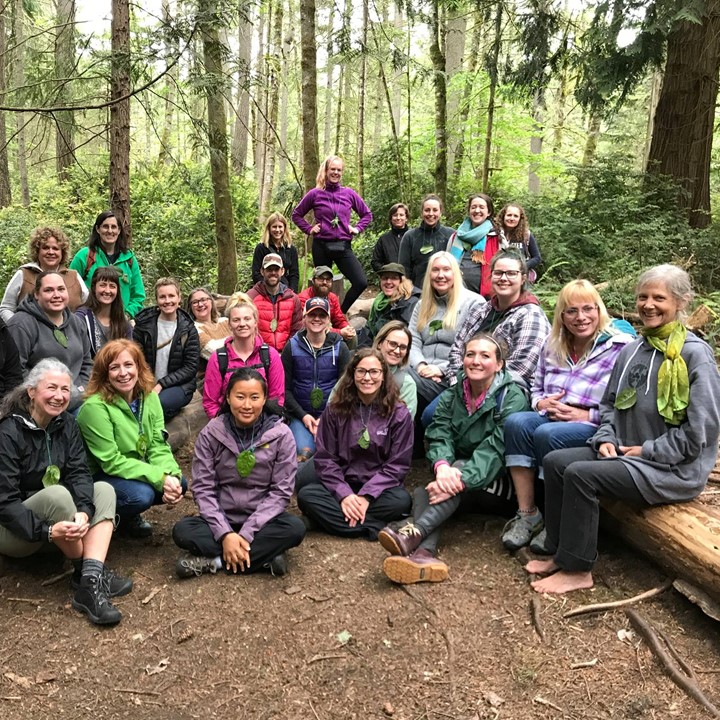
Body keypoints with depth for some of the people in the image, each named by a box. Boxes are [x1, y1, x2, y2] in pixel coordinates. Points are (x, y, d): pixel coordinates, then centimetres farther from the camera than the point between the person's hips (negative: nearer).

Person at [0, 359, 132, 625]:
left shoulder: (66, 424, -2)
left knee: (104, 490, -14)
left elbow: (78, 473, -11)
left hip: (55, 513, 7)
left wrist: (83, 512, -31)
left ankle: (90, 583, -29)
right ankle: (85, 573, -14)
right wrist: (47, 531, -36)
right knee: (57, 494, -34)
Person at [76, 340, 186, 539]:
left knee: (179, 483, -12)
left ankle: (130, 516, 12)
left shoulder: (149, 397, -4)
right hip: (98, 477, -7)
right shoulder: (95, 407, -24)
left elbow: (158, 446, -6)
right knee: (141, 494, -31)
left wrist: (172, 476, -26)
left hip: (136, 470, 7)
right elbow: (112, 462, -25)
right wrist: (160, 478, -30)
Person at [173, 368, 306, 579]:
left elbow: (280, 491, -10)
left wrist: (247, 534, -19)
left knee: (295, 528, -29)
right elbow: (203, 488, -7)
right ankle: (265, 556, -24)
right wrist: (225, 533, -20)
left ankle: (214, 560, -21)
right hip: (221, 520, 1)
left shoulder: (281, 435, -9)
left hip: (261, 520, 0)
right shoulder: (210, 433, -6)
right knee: (182, 531, -25)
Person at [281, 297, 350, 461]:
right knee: (304, 452, -25)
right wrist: (303, 415, -9)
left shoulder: (340, 348, 3)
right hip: (300, 415, 0)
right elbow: (285, 388, 2)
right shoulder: (292, 347, 2)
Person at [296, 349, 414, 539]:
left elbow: (398, 464, -7)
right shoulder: (335, 409, -1)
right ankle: (376, 528, -30)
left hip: (377, 488, -1)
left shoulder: (399, 413, -4)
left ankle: (332, 517, -24)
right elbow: (325, 458, -3)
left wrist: (367, 496, -19)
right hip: (341, 486, 2)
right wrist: (343, 494, -19)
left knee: (401, 500, -32)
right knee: (306, 495, -26)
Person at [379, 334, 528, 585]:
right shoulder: (450, 397, 7)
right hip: (464, 492, 5)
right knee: (423, 492, -25)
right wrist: (442, 466, -33)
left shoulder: (512, 398, -9)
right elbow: (439, 437, -9)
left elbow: (496, 447, -22)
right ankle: (424, 554, -51)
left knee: (461, 466, -34)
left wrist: (461, 478, -39)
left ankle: (413, 534, -50)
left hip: (500, 484, -5)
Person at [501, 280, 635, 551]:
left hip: (595, 427, -5)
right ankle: (527, 513, -19)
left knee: (548, 434, -33)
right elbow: (536, 387, 23)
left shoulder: (621, 348, -6)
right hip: (551, 417, 6)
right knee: (516, 422, -25)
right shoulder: (552, 345, 13)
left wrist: (588, 415, -18)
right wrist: (541, 402, 1)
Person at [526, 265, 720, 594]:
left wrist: (648, 450, -15)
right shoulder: (631, 350, 10)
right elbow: (609, 404, 16)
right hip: (626, 453, 8)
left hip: (674, 469, -8)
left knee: (580, 475, -23)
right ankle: (561, 553, 2)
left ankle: (576, 570, -9)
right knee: (555, 461, -7)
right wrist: (606, 438, -1)